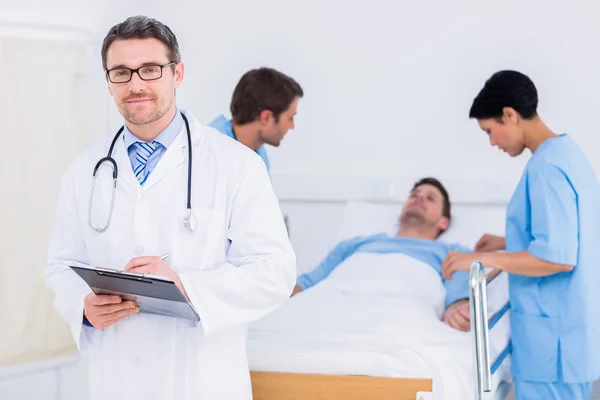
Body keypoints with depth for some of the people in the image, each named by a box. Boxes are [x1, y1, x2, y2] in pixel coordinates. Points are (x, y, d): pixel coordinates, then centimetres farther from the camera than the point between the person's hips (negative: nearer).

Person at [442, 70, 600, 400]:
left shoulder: (546, 166, -19)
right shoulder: (568, 152, 11)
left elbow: (558, 257, -25)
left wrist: (479, 259, -20)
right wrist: (508, 243, 19)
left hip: (553, 331, -10)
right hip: (572, 323, 10)